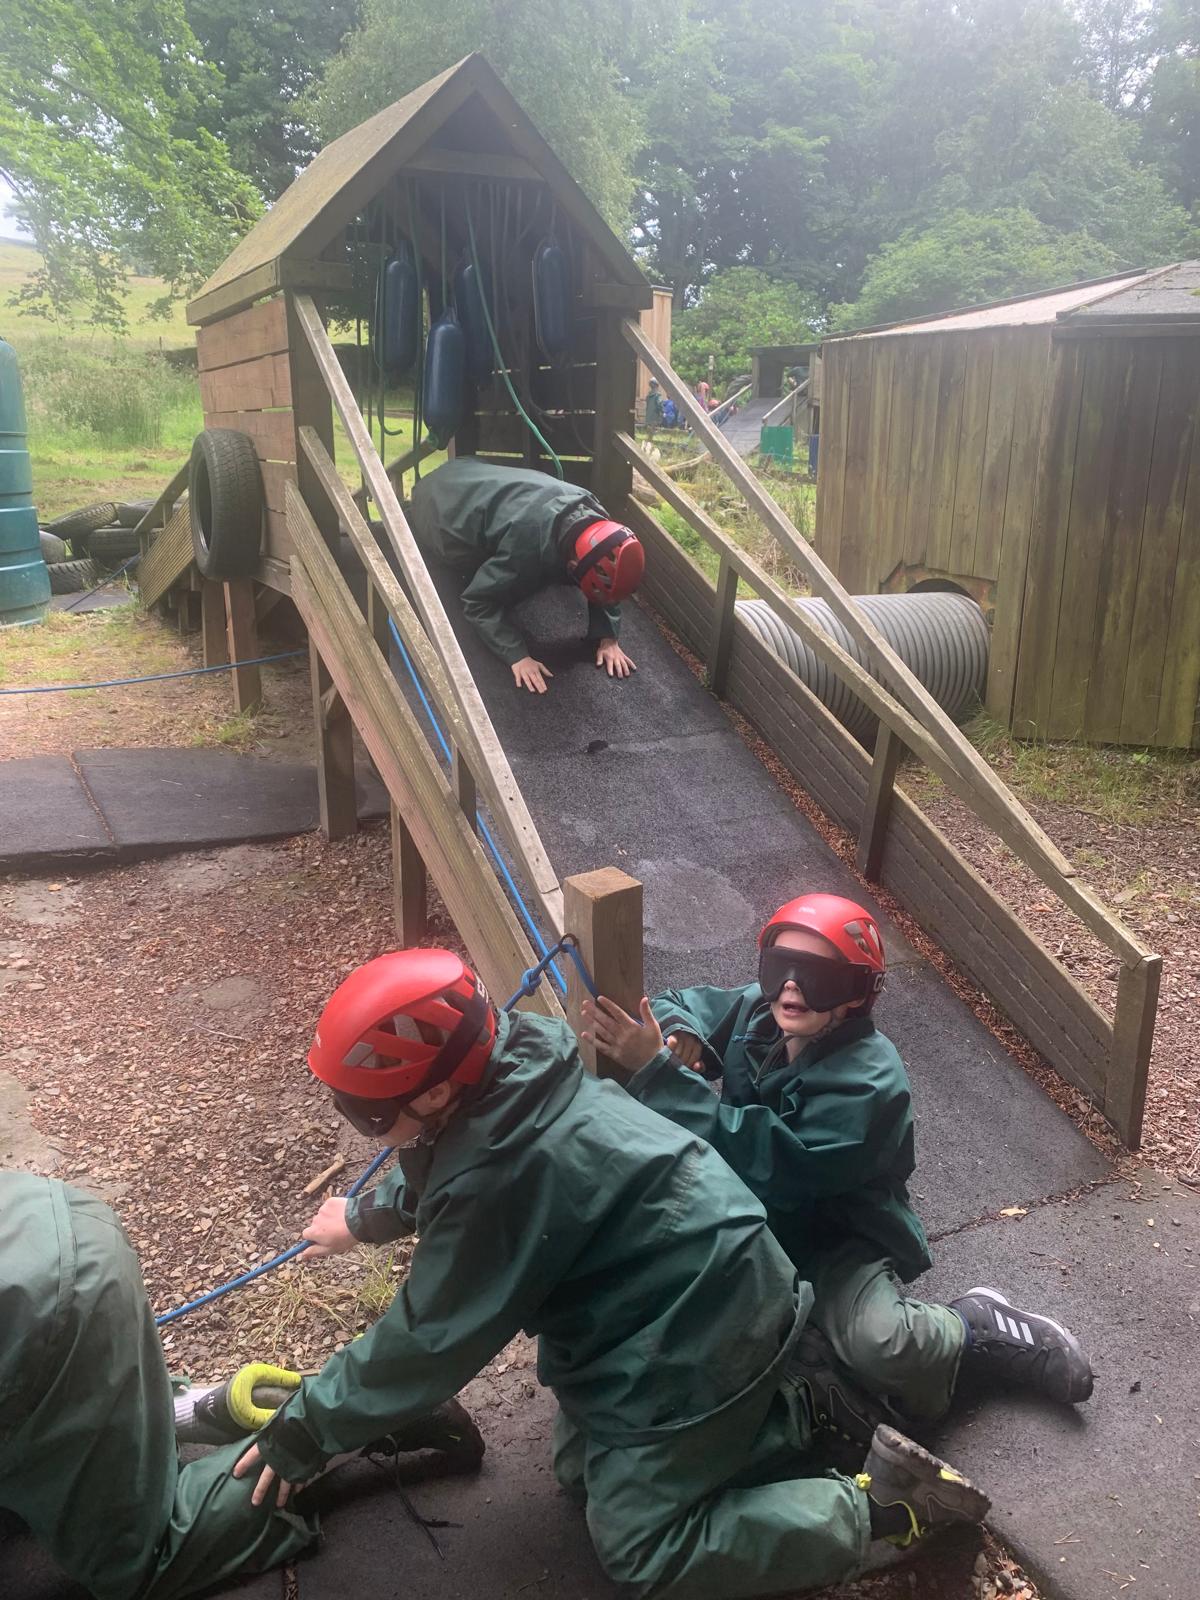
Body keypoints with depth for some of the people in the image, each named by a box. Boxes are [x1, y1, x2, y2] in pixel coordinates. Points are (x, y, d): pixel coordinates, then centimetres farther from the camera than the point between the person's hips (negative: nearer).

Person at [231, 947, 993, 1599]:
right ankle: (790, 1408, 23)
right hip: (703, 1289, 9)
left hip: (694, 1334, -9)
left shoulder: (497, 1182, -31)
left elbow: (426, 1343, -18)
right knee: (587, 1466, 21)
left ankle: (878, 1504, 6)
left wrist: (305, 1429, -6)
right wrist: (366, 1216, 29)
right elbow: (437, 1167, 19)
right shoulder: (513, 1066, -6)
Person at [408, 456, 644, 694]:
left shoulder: (594, 519, -24)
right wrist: (517, 655, -42)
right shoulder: (528, 543, -46)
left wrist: (608, 636, -21)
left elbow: (604, 582, -10)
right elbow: (480, 600, -36)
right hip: (438, 500, -6)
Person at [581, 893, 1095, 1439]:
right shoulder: (754, 1010, -8)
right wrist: (678, 1036, -20)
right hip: (748, 1220, 7)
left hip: (836, 1239, -6)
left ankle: (973, 1327, 4)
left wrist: (660, 1073, -41)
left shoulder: (868, 1082, -27)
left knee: (883, 1348, -34)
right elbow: (677, 1005, 8)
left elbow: (777, 1167, -38)